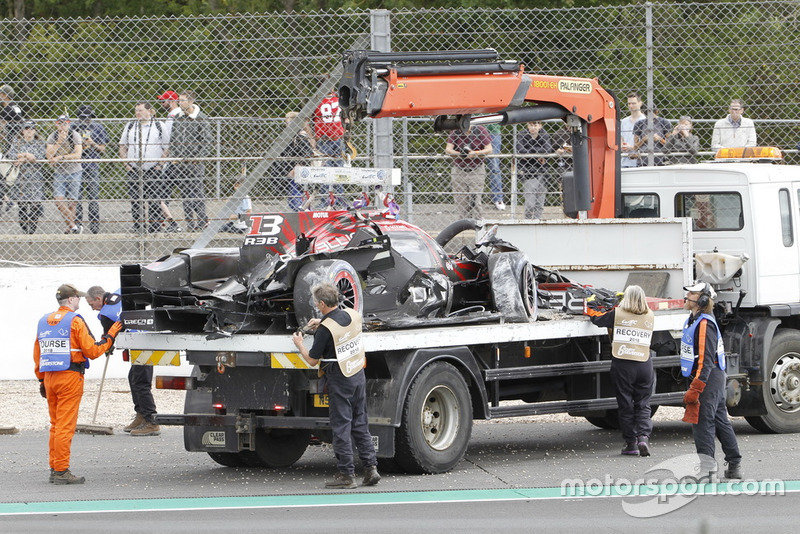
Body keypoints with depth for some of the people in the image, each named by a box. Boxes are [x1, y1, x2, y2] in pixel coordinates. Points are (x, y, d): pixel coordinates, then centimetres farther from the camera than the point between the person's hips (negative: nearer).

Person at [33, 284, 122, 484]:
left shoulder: (44, 322, 14)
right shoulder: (74, 321, -9)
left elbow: (37, 355, 17)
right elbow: (92, 351, -11)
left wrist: (41, 379, 21)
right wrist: (110, 336, 1)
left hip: (49, 377, 7)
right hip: (70, 377, -7)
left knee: (55, 425, 14)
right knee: (65, 426, -6)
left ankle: (54, 469, 16)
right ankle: (61, 471, -7)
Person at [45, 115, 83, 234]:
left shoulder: (75, 136, -7)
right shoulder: (52, 137, 1)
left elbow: (78, 155, -16)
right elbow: (48, 155, -9)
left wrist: (60, 157, -22)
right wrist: (59, 142, -17)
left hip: (74, 172, -2)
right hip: (59, 173, 2)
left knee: (72, 201, -4)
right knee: (59, 200, -13)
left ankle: (70, 228, 8)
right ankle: (74, 226, -12)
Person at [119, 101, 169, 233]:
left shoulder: (159, 127, 2)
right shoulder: (130, 126, 12)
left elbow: (167, 147, 4)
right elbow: (122, 146, 18)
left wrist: (160, 164, -5)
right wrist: (126, 163, 5)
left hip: (153, 171, -3)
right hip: (133, 171, 3)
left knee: (154, 202, -6)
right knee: (135, 202, 4)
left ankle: (154, 230, -2)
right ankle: (137, 229, 11)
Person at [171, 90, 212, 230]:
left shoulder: (200, 118, -5)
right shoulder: (177, 118, 11)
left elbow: (208, 141, -5)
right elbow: (173, 139, 18)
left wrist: (199, 157, -12)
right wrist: (172, 155, 5)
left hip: (195, 163, -5)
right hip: (180, 163, 5)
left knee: (197, 192, -6)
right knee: (185, 193, 5)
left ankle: (202, 222, -2)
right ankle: (190, 223, 9)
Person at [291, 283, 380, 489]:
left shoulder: (325, 329, -18)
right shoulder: (352, 315, 2)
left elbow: (312, 360, -10)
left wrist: (299, 344, 8)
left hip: (339, 380, -7)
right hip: (358, 375, 7)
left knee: (341, 426, 0)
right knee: (360, 424, 13)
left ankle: (346, 474, 1)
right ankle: (371, 467, 9)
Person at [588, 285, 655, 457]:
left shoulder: (617, 314, -4)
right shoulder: (649, 317, 5)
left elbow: (596, 319, 9)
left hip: (622, 364, -2)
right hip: (644, 364, 2)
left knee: (626, 405, 5)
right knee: (643, 405, 9)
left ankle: (631, 444, 6)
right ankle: (643, 436, -12)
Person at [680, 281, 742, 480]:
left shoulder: (705, 324, -18)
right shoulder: (694, 320, 14)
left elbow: (706, 360, -23)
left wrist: (695, 389, -26)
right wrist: (695, 385, 27)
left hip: (708, 379, -11)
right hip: (715, 379, 11)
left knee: (702, 421, -12)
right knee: (720, 421, 14)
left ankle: (705, 467, -13)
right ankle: (734, 466, 20)